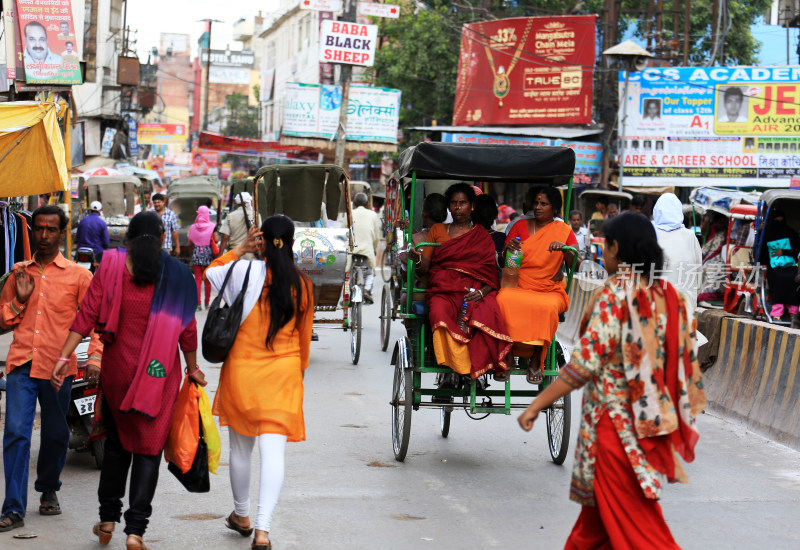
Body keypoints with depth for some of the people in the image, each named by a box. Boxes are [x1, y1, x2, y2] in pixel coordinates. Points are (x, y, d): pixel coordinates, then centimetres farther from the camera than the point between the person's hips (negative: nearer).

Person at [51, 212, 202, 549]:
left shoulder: (111, 265, -2)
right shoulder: (176, 273, -3)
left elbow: (87, 315, -8)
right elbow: (186, 328, -1)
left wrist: (64, 356, -7)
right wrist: (192, 368, 11)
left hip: (116, 368, 2)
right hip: (159, 371, -2)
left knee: (116, 443, 18)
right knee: (148, 448, 3)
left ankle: (108, 520, 24)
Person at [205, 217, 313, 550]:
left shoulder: (245, 271, -9)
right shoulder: (302, 285, -2)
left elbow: (210, 272, 13)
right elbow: (304, 335, 9)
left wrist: (240, 249, 10)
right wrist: (299, 369, 24)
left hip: (242, 371, 0)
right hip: (284, 374, 0)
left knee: (241, 447, 17)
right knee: (274, 449, -5)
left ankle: (241, 516, 34)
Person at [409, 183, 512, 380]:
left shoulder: (482, 237, 19)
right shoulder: (437, 231, 22)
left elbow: (492, 276, 9)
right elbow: (424, 268, 12)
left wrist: (481, 292, -13)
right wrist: (416, 259, -13)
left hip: (474, 292, 0)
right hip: (443, 289, 0)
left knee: (487, 312, -36)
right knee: (440, 312, -36)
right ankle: (459, 369, -37)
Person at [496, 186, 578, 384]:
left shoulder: (564, 231, 9)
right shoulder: (520, 227, 13)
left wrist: (565, 249, -20)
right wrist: (508, 249, -11)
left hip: (550, 290, -1)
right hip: (519, 286, 1)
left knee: (547, 308, -37)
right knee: (503, 300, -34)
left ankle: (536, 361, -20)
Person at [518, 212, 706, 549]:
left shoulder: (614, 294, -15)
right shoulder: (668, 297, 4)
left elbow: (585, 363, -19)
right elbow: (686, 364, 7)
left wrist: (537, 405, -13)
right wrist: (682, 419, 19)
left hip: (614, 424, -7)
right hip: (651, 425, 7)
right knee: (598, 512, 22)